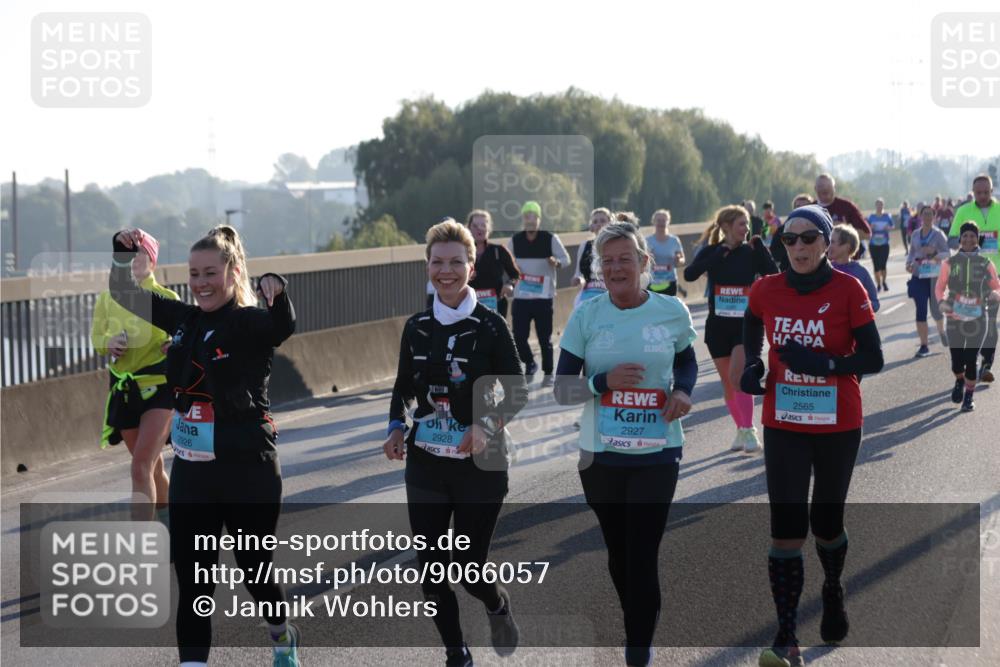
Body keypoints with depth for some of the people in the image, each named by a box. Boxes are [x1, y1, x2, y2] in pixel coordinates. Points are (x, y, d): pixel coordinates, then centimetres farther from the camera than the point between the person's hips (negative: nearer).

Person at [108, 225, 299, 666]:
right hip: (190, 470, 5)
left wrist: (276, 289, -56)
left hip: (247, 470, -5)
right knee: (192, 580, 1)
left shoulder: (251, 324, -11)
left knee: (253, 568, 13)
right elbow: (124, 295, 17)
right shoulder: (185, 320, 7)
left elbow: (284, 325, -34)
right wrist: (124, 251, -2)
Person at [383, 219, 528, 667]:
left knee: (470, 570, 0)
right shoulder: (416, 327, 4)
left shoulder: (490, 325, -8)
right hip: (425, 463, 4)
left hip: (480, 463, -4)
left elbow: (517, 393, -5)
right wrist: (396, 428, -4)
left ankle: (498, 606, 35)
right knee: (431, 569, 3)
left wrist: (488, 424, -22)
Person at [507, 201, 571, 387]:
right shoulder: (515, 240, 7)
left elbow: (566, 259, 0)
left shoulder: (550, 239, -2)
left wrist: (556, 262, -21)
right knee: (519, 336, -1)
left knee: (545, 337, 0)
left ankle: (548, 373, 13)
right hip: (521, 296, 3)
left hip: (544, 296, -3)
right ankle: (530, 364, 24)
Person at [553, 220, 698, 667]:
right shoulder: (586, 316, -5)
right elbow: (561, 390, -3)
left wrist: (683, 391, -6)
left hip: (657, 452, -1)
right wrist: (603, 382, -21)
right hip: (601, 453, 1)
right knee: (618, 552, 13)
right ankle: (637, 630, 36)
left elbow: (687, 362, 15)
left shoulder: (672, 312, -4)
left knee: (643, 556, -7)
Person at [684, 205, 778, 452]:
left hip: (745, 323, -2)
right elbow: (689, 274, -18)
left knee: (737, 376, -18)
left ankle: (749, 431, -11)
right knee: (728, 383, 10)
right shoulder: (711, 252, -2)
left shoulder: (751, 253, -2)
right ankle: (741, 429, 25)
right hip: (717, 324, 2)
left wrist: (760, 249, -18)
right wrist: (718, 256, -25)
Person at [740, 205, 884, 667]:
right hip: (783, 426, 1)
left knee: (826, 524, 14)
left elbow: (873, 360, -9)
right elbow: (751, 330, 21)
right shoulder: (766, 291, -1)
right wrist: (752, 367, 1)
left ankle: (833, 592, 47)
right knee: (786, 530, -8)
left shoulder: (848, 290, -10)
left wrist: (824, 363, -24)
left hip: (837, 426, -1)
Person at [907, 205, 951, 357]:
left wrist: (934, 252, -24)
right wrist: (908, 263, -6)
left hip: (934, 277, -2)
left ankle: (941, 330, 42)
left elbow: (947, 254, -6)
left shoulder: (938, 234, -5)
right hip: (918, 277, 2)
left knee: (935, 309, 7)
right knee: (920, 311, -4)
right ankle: (923, 345, 2)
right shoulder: (915, 235, 5)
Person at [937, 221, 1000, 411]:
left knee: (971, 360, -4)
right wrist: (941, 302, -13)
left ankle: (969, 397, 16)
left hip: (977, 320, -1)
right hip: (954, 319, 1)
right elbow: (940, 287, 6)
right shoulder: (950, 263, 0)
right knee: (957, 360, 3)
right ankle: (959, 382, 39)